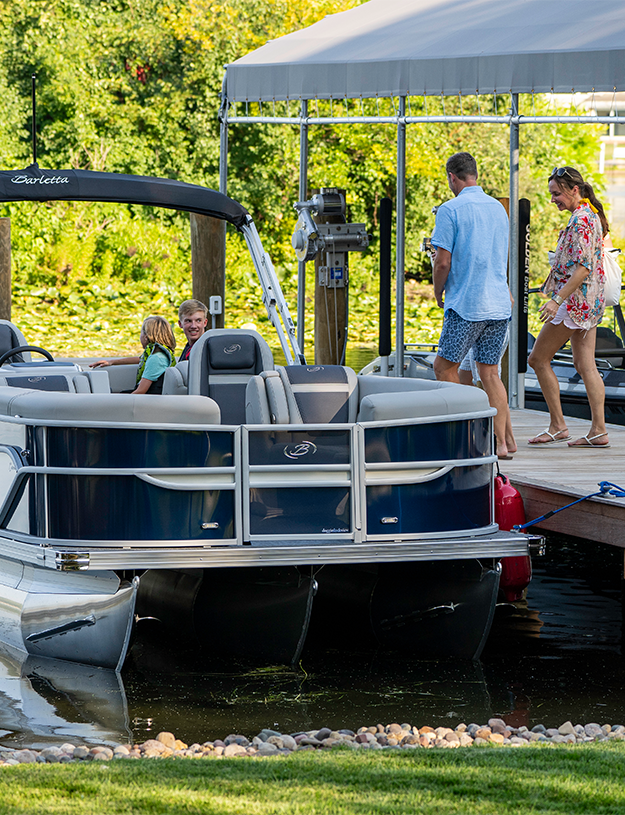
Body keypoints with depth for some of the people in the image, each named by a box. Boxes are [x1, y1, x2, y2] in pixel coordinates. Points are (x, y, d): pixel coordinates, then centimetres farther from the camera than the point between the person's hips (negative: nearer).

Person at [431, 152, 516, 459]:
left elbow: (443, 262, -11)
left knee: (444, 367, 4)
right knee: (490, 372, 8)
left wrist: (438, 295, 5)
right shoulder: (498, 208, 13)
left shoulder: (451, 209, -9)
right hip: (499, 304, 7)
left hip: (466, 305, -7)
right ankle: (504, 441, 2)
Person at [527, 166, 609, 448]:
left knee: (538, 359, -3)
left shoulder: (581, 219, -17)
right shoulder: (590, 215, 15)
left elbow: (582, 268, -24)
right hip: (590, 303, 10)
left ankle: (557, 426, 0)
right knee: (585, 365, 8)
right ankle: (598, 430, 4)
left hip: (575, 299, -10)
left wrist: (557, 300, -27)